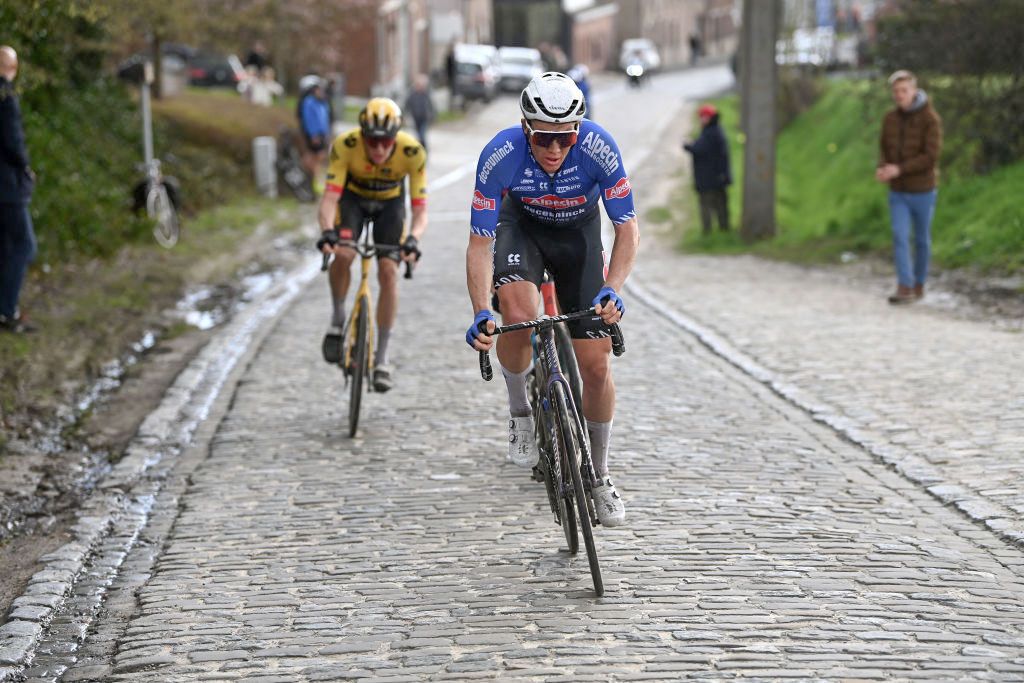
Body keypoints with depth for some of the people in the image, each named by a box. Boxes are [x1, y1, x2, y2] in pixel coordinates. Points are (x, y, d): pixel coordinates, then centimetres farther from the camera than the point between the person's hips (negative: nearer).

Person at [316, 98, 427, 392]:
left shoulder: (412, 152, -33)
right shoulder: (345, 145, -34)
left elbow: (420, 212, -31)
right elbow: (329, 198, -37)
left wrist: (413, 239, -51)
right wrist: (327, 231, -56)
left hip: (390, 202, 1)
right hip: (353, 197, 0)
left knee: (388, 271, -15)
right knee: (343, 254, -28)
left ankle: (382, 357, -4)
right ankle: (337, 319, -2)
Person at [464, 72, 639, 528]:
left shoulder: (598, 148, -33)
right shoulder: (500, 155, -33)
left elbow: (628, 230, -24)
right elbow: (480, 243, -28)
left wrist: (612, 289, -40)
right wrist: (481, 313, -41)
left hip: (579, 231, 1)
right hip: (522, 224, -1)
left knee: (596, 366, -5)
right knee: (519, 314, -33)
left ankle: (599, 475, 16)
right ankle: (519, 413, -4)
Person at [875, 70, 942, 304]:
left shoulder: (931, 119, -16)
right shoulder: (890, 118, 0)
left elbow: (931, 157, -23)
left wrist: (898, 169, -27)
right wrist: (881, 169, -14)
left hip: (923, 191, -3)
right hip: (898, 192, 3)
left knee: (921, 239, 11)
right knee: (900, 237, -10)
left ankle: (918, 284, 29)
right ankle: (905, 289, -13)